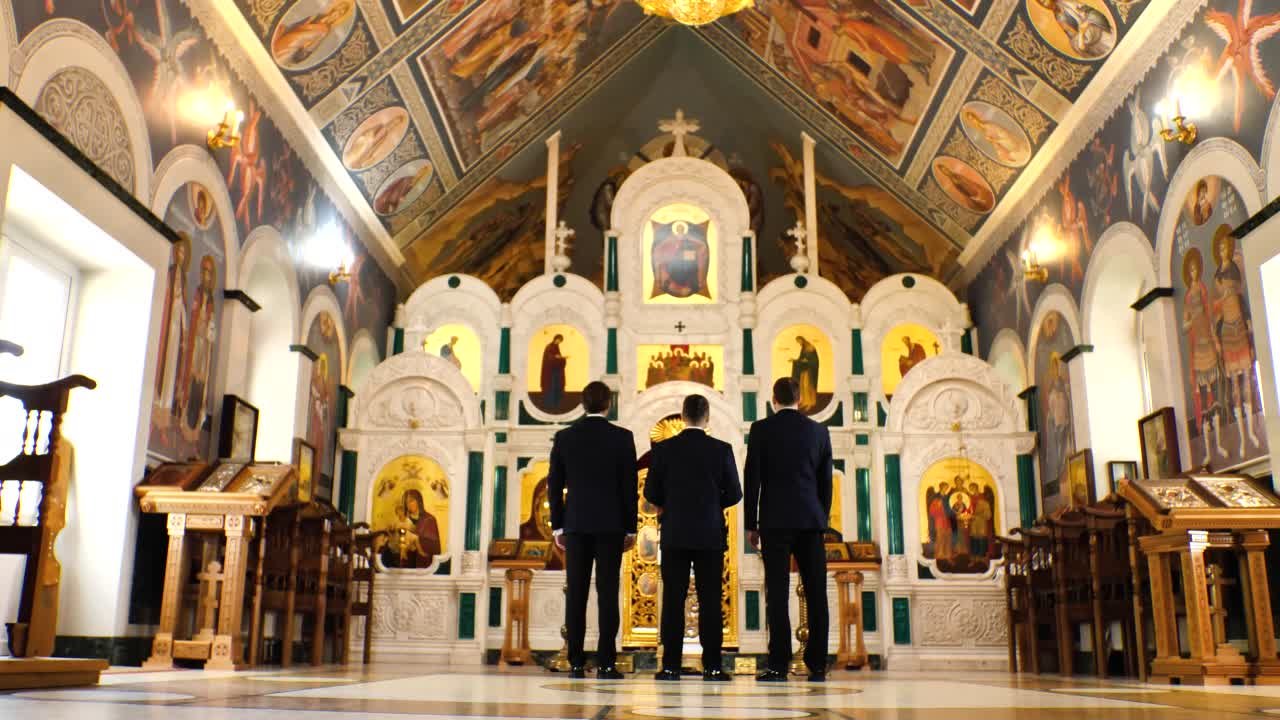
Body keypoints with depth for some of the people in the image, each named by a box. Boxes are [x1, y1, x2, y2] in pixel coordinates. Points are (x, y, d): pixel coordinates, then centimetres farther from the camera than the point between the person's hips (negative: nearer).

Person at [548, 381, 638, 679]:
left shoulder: (564, 437, 3)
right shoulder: (622, 437, -2)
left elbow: (555, 485, 5)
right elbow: (630, 486, -2)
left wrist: (558, 526, 12)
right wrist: (631, 528, 4)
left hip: (576, 524, 2)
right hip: (611, 525, -2)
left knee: (576, 593, 4)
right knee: (607, 592, 0)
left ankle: (576, 663, 4)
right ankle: (605, 663, -2)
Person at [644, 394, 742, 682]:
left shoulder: (663, 449, -3)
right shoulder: (722, 450, -3)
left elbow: (651, 493, 0)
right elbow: (734, 495, 0)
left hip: (674, 536, 0)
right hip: (710, 536, 0)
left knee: (673, 599, 4)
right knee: (710, 601, 3)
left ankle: (670, 665, 3)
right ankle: (712, 666, 3)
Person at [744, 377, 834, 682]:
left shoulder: (761, 429, 0)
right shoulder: (818, 431, 9)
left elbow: (752, 478, -1)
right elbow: (826, 481, 11)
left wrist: (751, 524, 4)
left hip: (775, 521, -2)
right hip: (811, 520, 3)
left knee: (777, 593, -3)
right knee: (816, 594, 5)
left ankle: (778, 665, -6)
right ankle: (817, 665, 7)